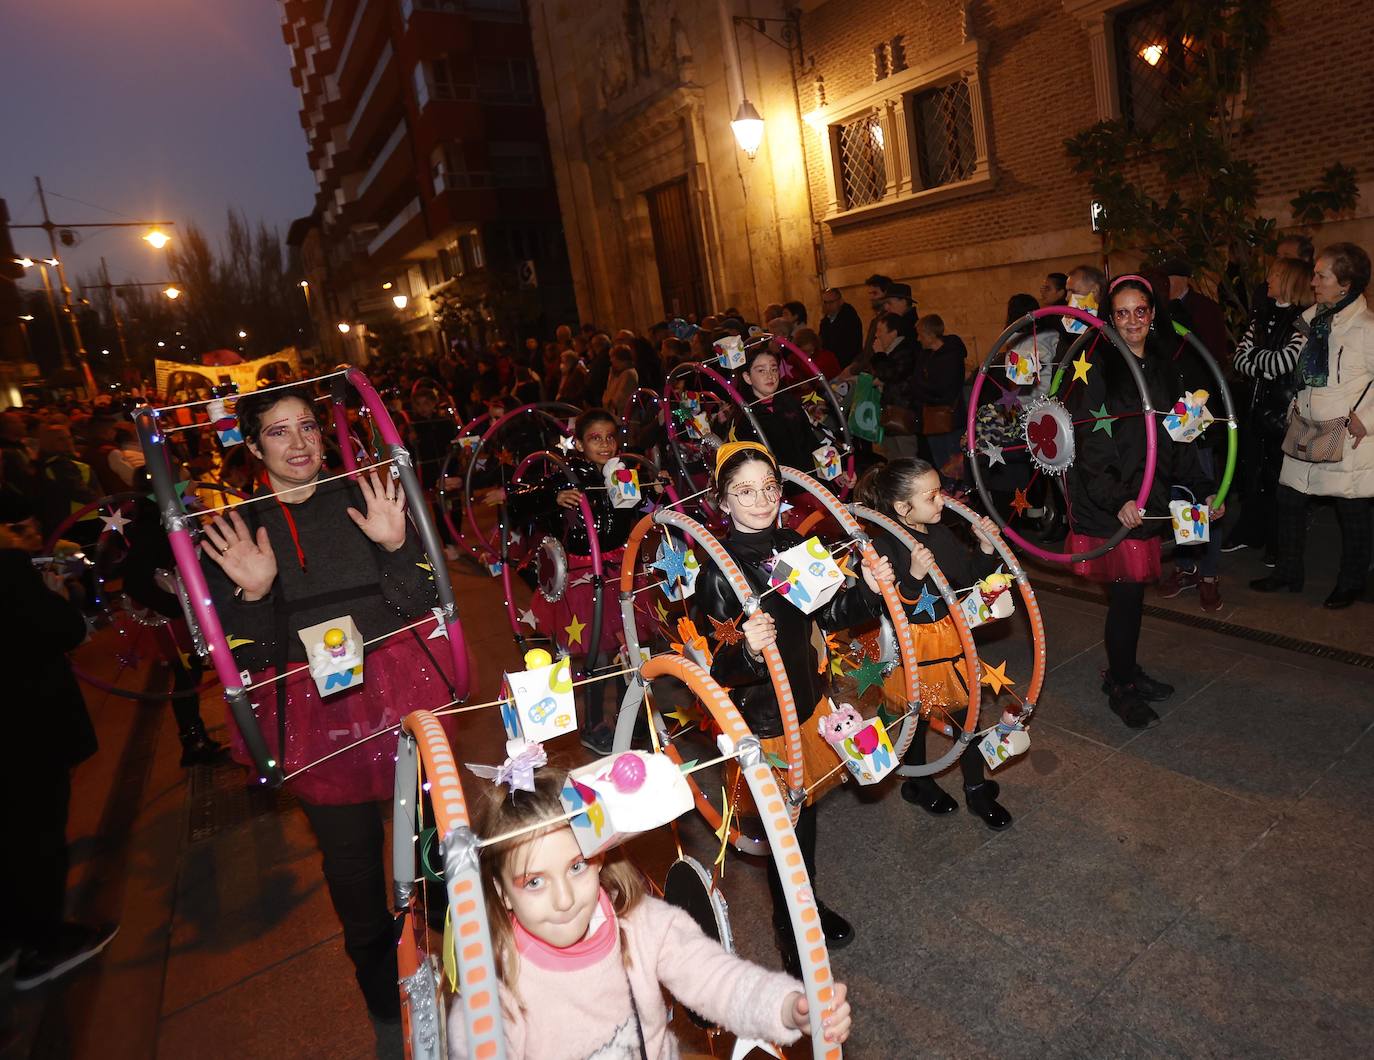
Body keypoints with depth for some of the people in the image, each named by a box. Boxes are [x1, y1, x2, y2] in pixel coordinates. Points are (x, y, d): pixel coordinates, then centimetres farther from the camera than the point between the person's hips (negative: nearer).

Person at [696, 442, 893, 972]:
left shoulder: (795, 546, -4)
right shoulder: (717, 572, -23)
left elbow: (829, 615, 9)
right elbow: (714, 668, -22)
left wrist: (868, 588, -7)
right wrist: (746, 650, -43)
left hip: (809, 700, 6)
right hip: (761, 717, -6)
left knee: (806, 806, 25)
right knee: (786, 822, 10)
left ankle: (809, 900, 52)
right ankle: (790, 928, 38)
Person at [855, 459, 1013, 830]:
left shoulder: (939, 533, -2)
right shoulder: (883, 545, -24)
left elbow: (970, 575, 9)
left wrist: (985, 547, -8)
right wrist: (914, 575, -40)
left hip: (950, 638, 6)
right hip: (911, 647, -6)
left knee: (966, 713, 15)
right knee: (916, 719, 15)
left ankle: (976, 789, 35)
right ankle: (919, 784, 41)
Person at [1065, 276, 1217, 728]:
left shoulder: (1162, 367, 11)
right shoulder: (1098, 368, -11)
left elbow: (1176, 437, 17)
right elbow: (1090, 444, -16)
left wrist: (1202, 487, 12)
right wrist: (1117, 500, -24)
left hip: (1147, 497, 6)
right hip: (1108, 502, -6)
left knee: (1132, 592, 13)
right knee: (1126, 594, -2)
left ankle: (1124, 670, 32)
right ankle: (1121, 688, 15)